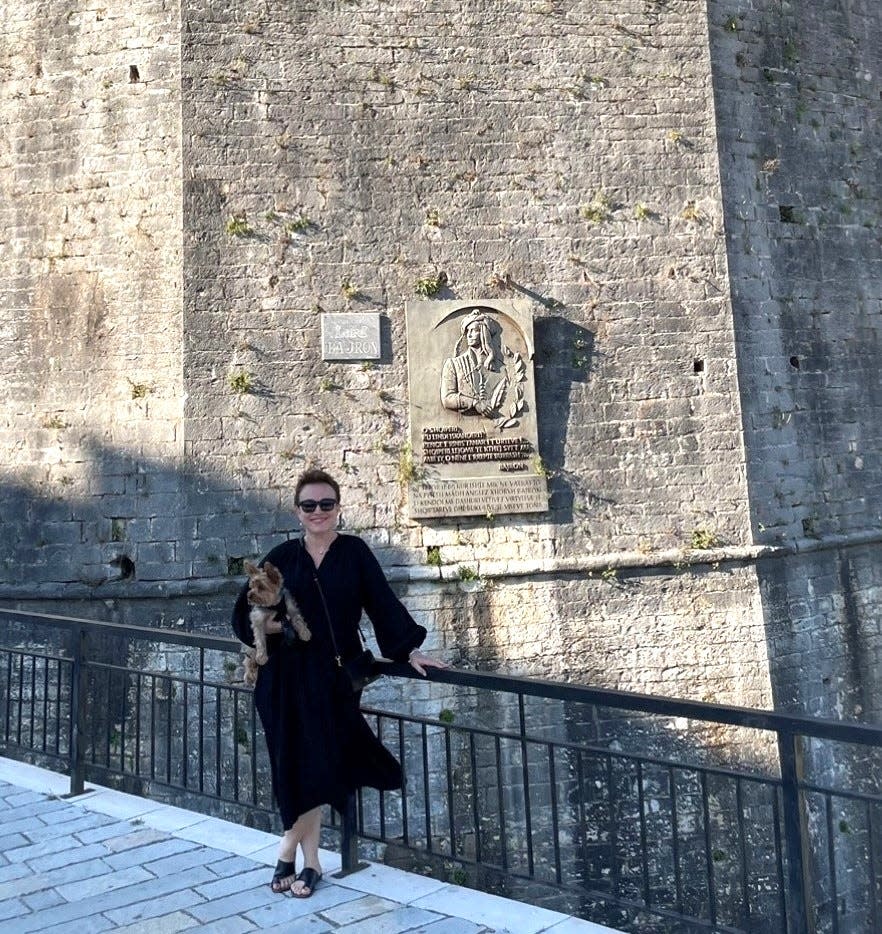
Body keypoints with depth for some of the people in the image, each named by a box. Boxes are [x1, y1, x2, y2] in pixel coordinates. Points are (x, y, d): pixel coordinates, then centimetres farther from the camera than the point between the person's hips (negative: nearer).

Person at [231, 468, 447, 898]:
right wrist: (270, 624, -15)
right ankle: (309, 861, 19)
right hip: (287, 676, 1)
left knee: (317, 765, 2)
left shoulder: (354, 552, 0)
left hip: (334, 676, -1)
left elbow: (383, 602, -3)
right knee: (296, 763, 4)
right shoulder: (282, 556, 3)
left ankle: (289, 850, 19)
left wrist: (411, 650, -7)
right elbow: (245, 611, 5)